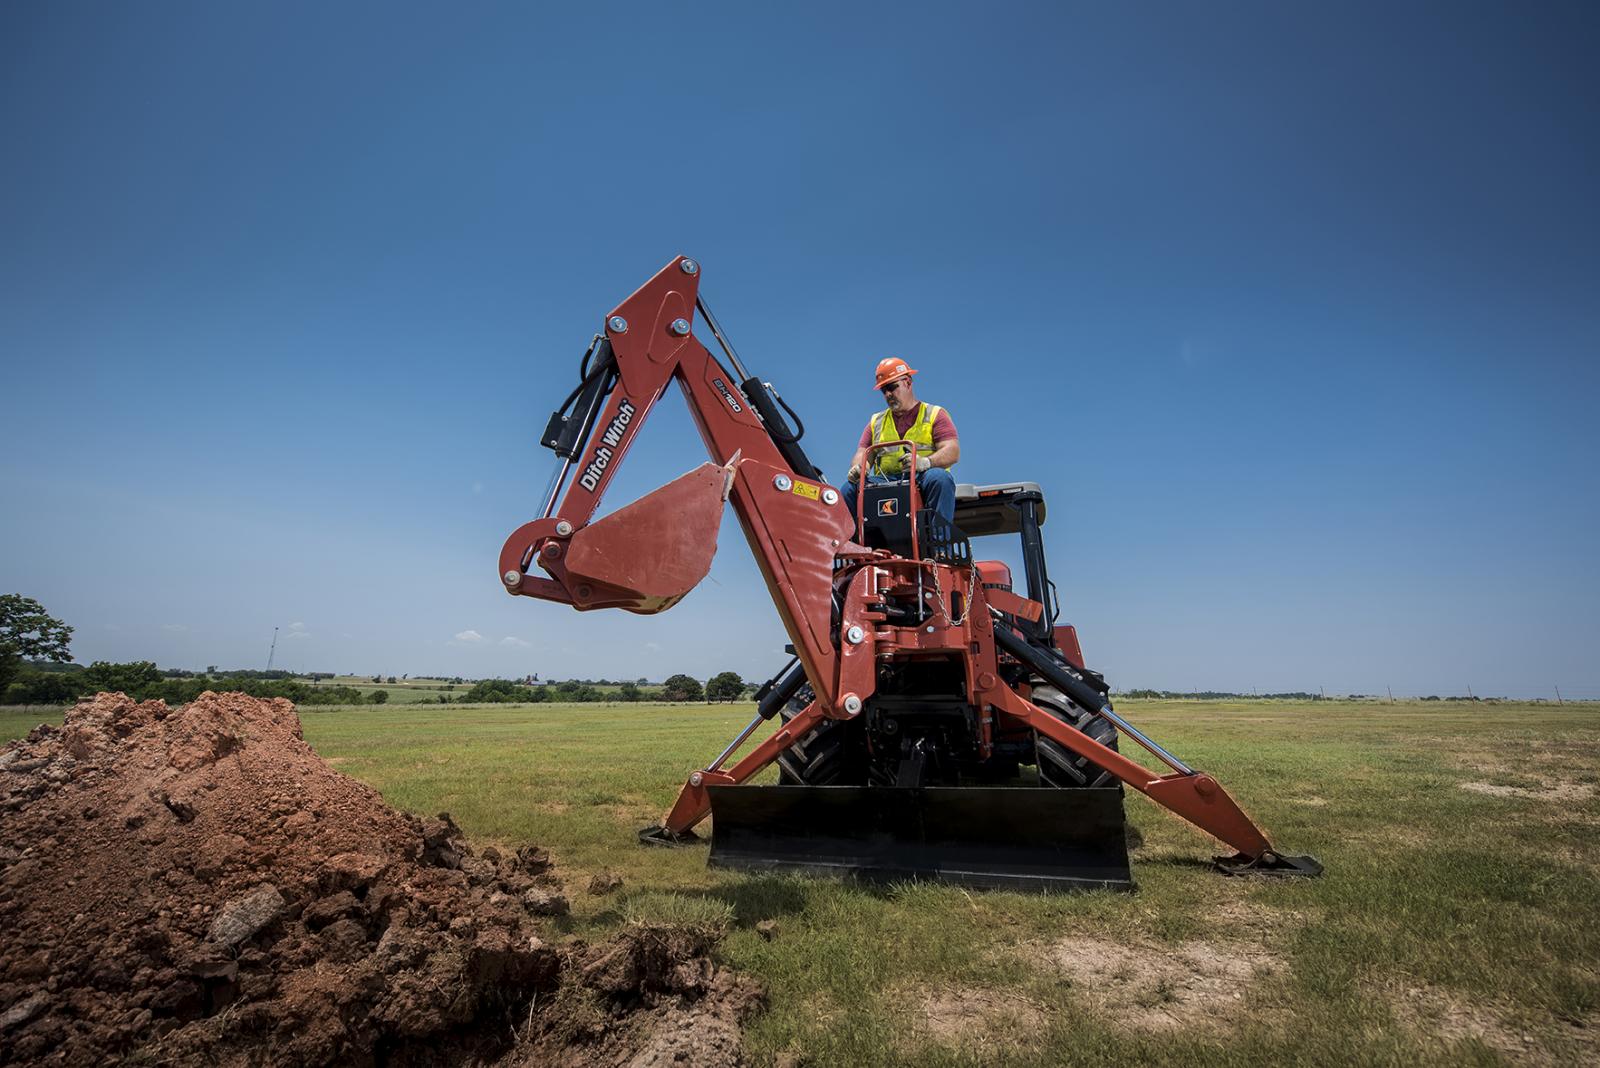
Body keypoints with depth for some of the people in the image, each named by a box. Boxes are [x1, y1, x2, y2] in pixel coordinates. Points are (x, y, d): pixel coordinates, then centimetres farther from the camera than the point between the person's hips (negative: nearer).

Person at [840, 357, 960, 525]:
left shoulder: (935, 414, 13)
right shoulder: (876, 421, 26)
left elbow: (953, 452, -2)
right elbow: (862, 454, 18)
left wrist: (925, 462, -24)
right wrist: (857, 468, -9)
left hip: (921, 480, -2)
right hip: (884, 483, 3)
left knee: (940, 478, -36)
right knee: (849, 489, -23)